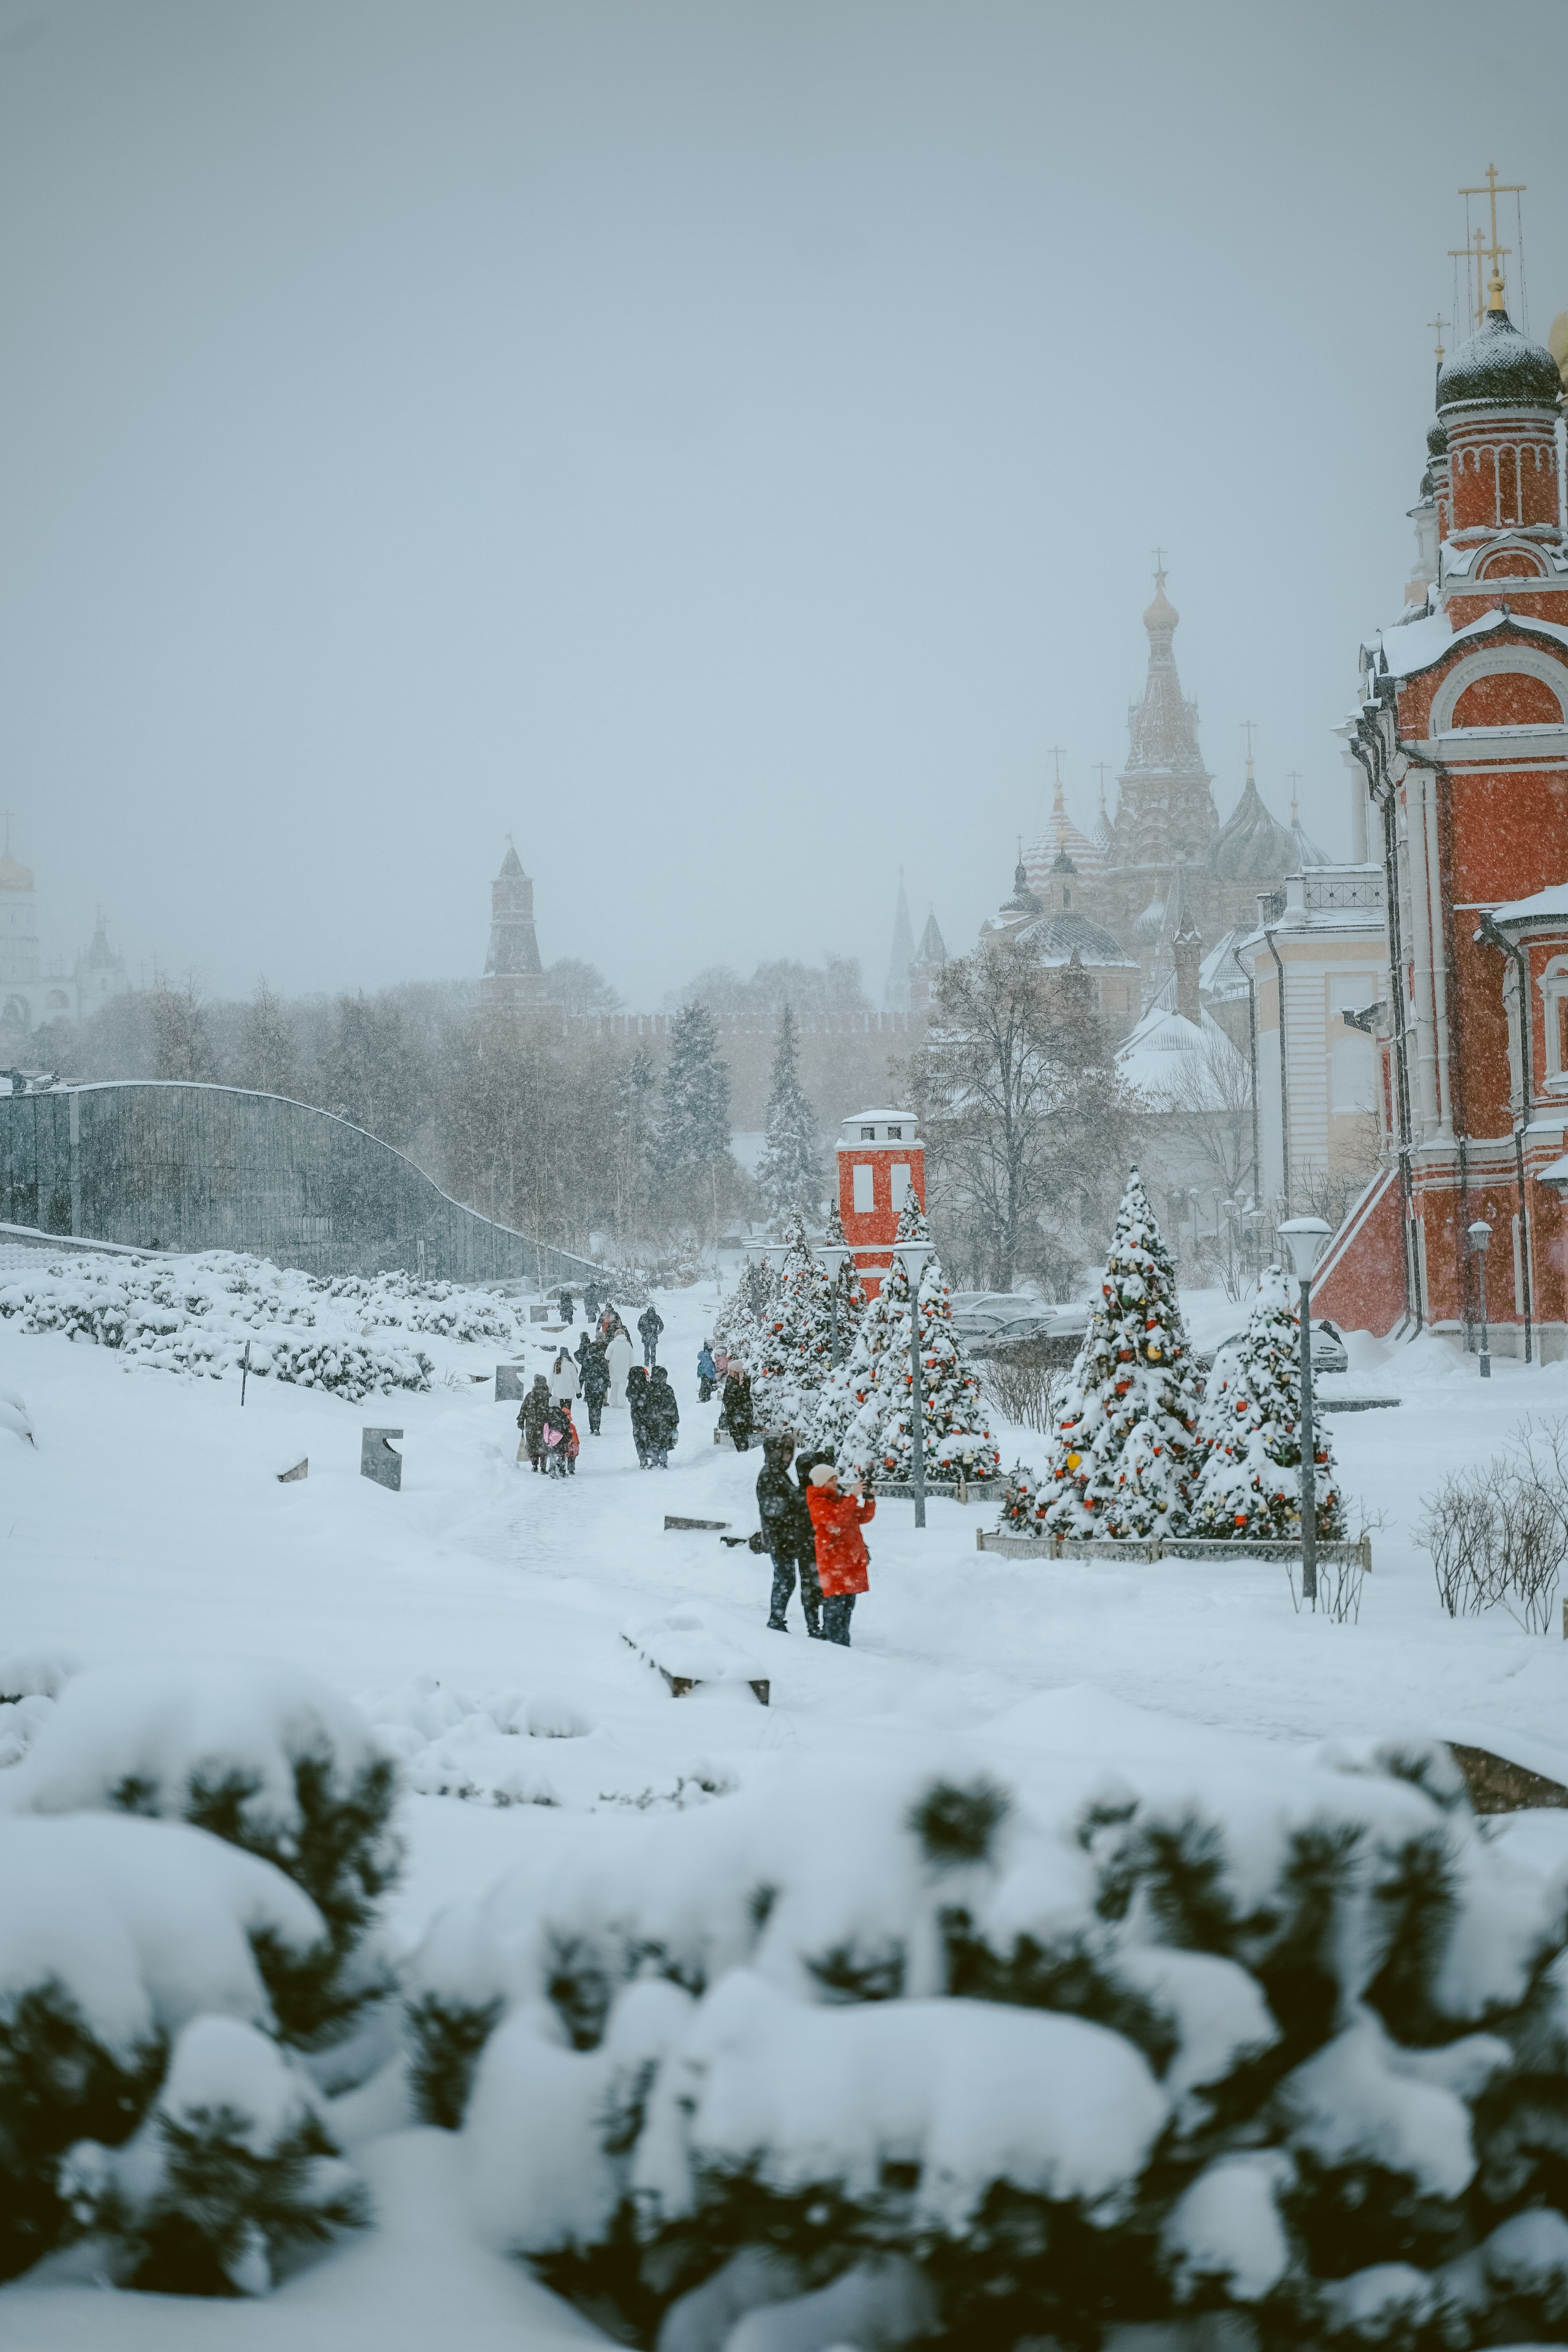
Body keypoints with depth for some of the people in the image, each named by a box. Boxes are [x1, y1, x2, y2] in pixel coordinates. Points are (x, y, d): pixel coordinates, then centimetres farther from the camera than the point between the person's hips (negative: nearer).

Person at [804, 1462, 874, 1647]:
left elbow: (863, 1517, 20)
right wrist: (853, 1497, -25)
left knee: (848, 1602, 10)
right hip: (833, 1560, -8)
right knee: (836, 1601, -13)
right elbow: (836, 1521, -25)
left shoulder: (840, 1500, 19)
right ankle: (835, 1641, -14)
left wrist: (870, 1500, 2)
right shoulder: (818, 1503, -8)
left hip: (851, 1558, 8)